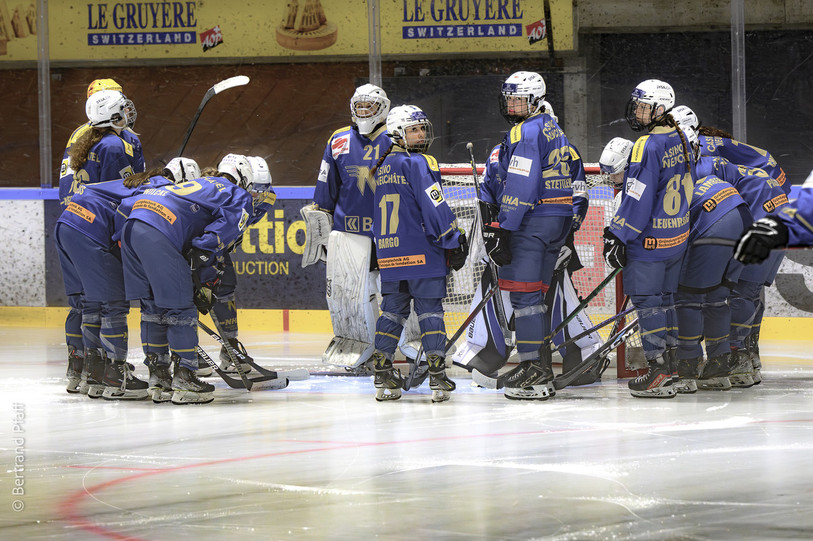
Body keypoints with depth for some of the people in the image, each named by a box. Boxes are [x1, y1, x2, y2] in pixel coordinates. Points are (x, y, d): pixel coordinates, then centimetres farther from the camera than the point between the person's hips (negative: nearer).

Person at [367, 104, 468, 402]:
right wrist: (453, 241, -11)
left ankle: (382, 373, 8)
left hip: (389, 253, 7)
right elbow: (435, 207, -17)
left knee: (392, 309, 12)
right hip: (422, 254, -7)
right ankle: (437, 374, -5)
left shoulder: (382, 167, 15)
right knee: (430, 310, -2)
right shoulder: (418, 164, -10)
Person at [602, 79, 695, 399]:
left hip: (649, 240, -9)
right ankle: (670, 362, 24)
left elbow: (638, 199, -22)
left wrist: (617, 236, -16)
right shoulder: (680, 140, 7)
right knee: (665, 298, 18)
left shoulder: (648, 147, -21)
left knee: (647, 301, -3)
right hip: (678, 235, 9)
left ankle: (659, 374, -5)